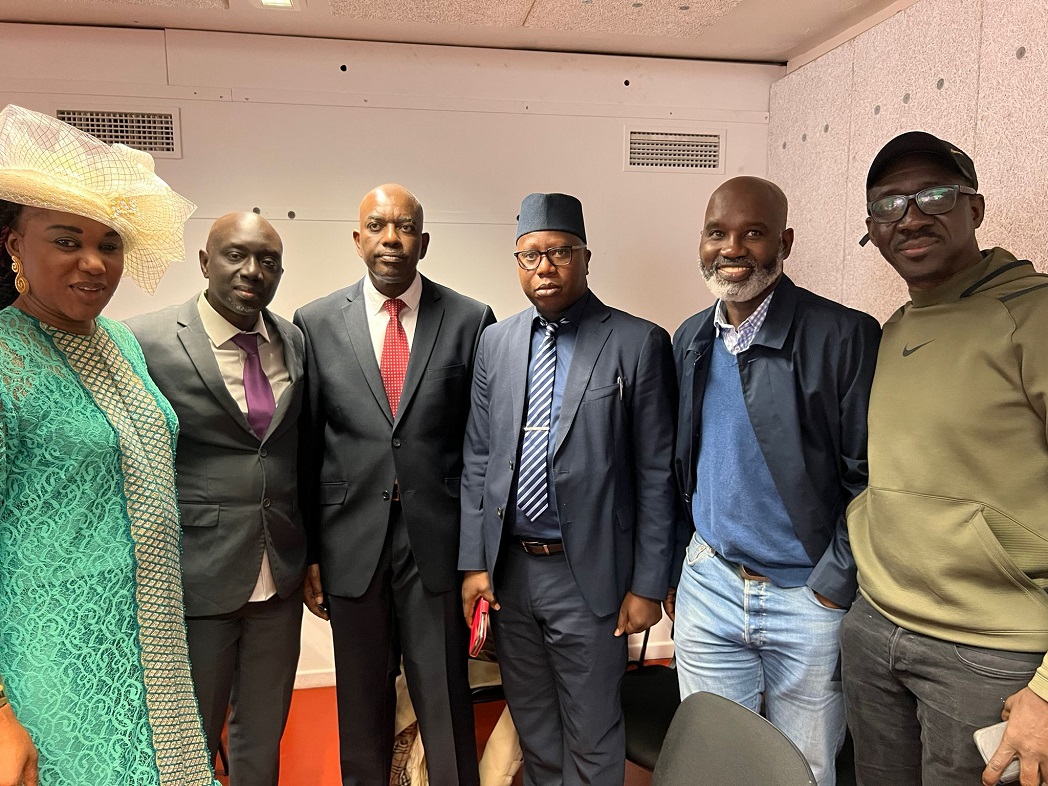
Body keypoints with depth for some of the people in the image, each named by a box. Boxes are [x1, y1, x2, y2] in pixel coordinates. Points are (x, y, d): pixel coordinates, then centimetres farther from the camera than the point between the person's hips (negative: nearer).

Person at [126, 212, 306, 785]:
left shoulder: (294, 343, 4)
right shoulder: (145, 342, -10)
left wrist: (310, 555, 8)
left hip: (280, 578, 4)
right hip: (193, 580, -4)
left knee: (263, 739, 19)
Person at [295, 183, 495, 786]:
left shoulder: (470, 321, -1)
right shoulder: (317, 323, 2)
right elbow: (306, 447, 3)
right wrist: (308, 554, 2)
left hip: (439, 540, -1)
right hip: (351, 546, 2)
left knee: (447, 703, 10)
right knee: (362, 704, 17)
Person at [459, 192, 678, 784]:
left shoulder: (638, 343, -8)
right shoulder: (496, 342, 5)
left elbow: (657, 474, -8)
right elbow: (477, 461, 7)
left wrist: (648, 585, -8)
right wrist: (474, 561, 4)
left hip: (589, 574, -4)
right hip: (509, 569, 4)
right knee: (532, 729, 22)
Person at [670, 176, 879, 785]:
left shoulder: (846, 336, -13)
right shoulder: (691, 340, 4)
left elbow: (870, 479, -12)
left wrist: (833, 589, -13)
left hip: (811, 596, -4)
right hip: (708, 586, 4)